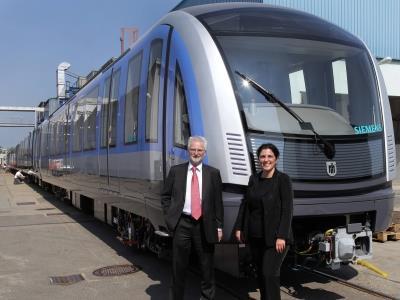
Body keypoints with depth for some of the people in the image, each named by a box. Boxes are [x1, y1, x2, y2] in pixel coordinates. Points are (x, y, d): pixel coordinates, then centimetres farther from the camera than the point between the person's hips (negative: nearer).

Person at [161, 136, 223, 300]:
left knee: (207, 266, 10)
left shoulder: (213, 173, 4)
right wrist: (169, 217, 0)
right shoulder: (176, 171, 5)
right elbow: (165, 196, 10)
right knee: (178, 266, 9)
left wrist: (219, 226, 0)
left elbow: (218, 201, 4)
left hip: (205, 225, 0)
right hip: (181, 224, 0)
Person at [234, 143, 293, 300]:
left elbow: (287, 210, -12)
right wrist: (239, 228, 9)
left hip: (274, 237, -6)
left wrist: (282, 236, -18)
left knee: (270, 274, -11)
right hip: (255, 237, 6)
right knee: (260, 274, 13)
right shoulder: (253, 179, 9)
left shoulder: (283, 179, -7)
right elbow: (245, 204, 14)